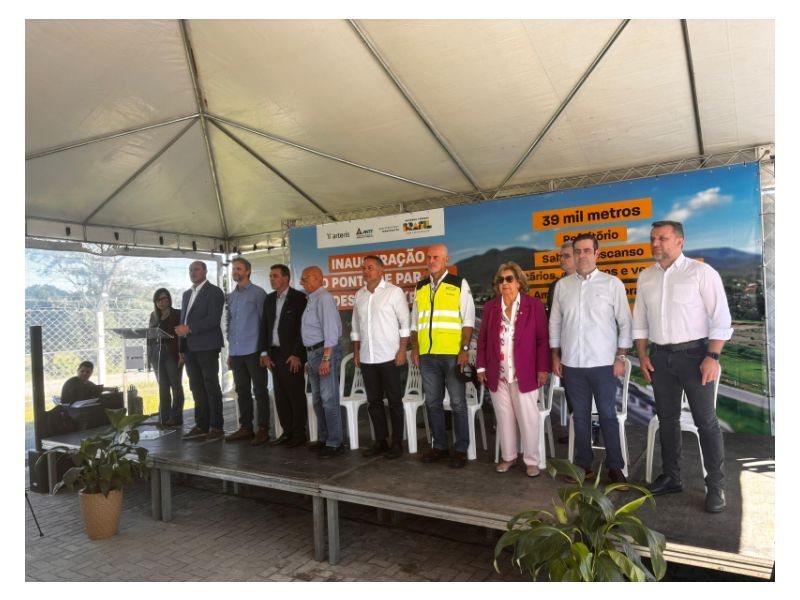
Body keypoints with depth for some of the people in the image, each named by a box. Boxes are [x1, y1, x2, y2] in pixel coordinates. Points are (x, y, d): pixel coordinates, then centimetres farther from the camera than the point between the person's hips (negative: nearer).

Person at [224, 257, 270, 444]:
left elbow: (264, 321, -4)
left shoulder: (258, 293, -3)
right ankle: (245, 427, 19)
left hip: (253, 350, -6)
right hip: (236, 352, 6)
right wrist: (230, 351, 15)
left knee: (259, 390, 0)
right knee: (242, 391, 10)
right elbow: (229, 323, 18)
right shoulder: (230, 297, 15)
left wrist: (265, 349, -8)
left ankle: (263, 429, 6)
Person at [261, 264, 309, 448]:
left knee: (296, 395, 0)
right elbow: (265, 327, 14)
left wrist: (296, 354, -14)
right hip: (274, 354, 6)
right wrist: (265, 353, 6)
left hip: (291, 355, -6)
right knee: (280, 395, 9)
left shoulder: (299, 297, -6)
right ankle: (287, 432, 18)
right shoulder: (269, 299, 14)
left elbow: (302, 327, -11)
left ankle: (299, 433, 9)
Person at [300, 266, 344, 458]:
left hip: (325, 351, -10)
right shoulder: (311, 300, 15)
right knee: (318, 399, 16)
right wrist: (310, 359, 15)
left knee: (329, 399, -5)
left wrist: (326, 358, -24)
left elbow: (330, 329, -20)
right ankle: (323, 439, 27)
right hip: (314, 353, 10)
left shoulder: (324, 298, -12)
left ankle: (334, 443, 3)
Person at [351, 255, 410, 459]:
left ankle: (397, 443, 12)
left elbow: (405, 323, -6)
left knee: (394, 400, 3)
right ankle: (380, 441, 21)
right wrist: (356, 351, 11)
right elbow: (356, 326, 16)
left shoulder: (394, 291, -4)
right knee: (374, 401, 10)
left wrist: (402, 351, -12)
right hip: (366, 358, 5)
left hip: (389, 357, -5)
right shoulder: (359, 295, 11)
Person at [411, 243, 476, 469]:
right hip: (427, 355, 5)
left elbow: (468, 320, -3)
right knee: (432, 402, 11)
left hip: (453, 354, -4)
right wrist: (414, 348, 9)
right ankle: (439, 445, 24)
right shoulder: (420, 288, 14)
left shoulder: (459, 284, 1)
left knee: (458, 403, 2)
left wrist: (465, 349, -11)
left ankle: (461, 449, 13)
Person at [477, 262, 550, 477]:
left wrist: (542, 368, -7)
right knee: (504, 418, 12)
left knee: (528, 418, 4)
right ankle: (508, 456, 27)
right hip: (497, 375, 3)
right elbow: (482, 339, 9)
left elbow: (542, 339, -4)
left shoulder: (534, 305, -3)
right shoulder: (490, 307, 7)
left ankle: (531, 460, 19)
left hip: (524, 374, -3)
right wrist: (481, 367, 4)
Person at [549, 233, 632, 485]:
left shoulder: (613, 283, -2)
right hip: (572, 363, 3)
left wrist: (620, 357, -4)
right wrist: (555, 356, 8)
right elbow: (555, 323, 10)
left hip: (603, 362, -2)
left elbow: (624, 323, 0)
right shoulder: (562, 285, 6)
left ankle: (615, 466, 16)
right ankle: (584, 464, 22)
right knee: (580, 416, 11)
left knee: (608, 415, 3)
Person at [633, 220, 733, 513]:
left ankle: (716, 485, 14)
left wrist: (712, 357, -16)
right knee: (667, 418, 13)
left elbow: (721, 318, -9)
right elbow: (639, 321, 13)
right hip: (660, 356, 5)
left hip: (694, 353, -5)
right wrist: (642, 355, 5)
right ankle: (670, 477, 26)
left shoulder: (701, 272, -7)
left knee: (706, 421, 1)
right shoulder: (645, 277, 7)